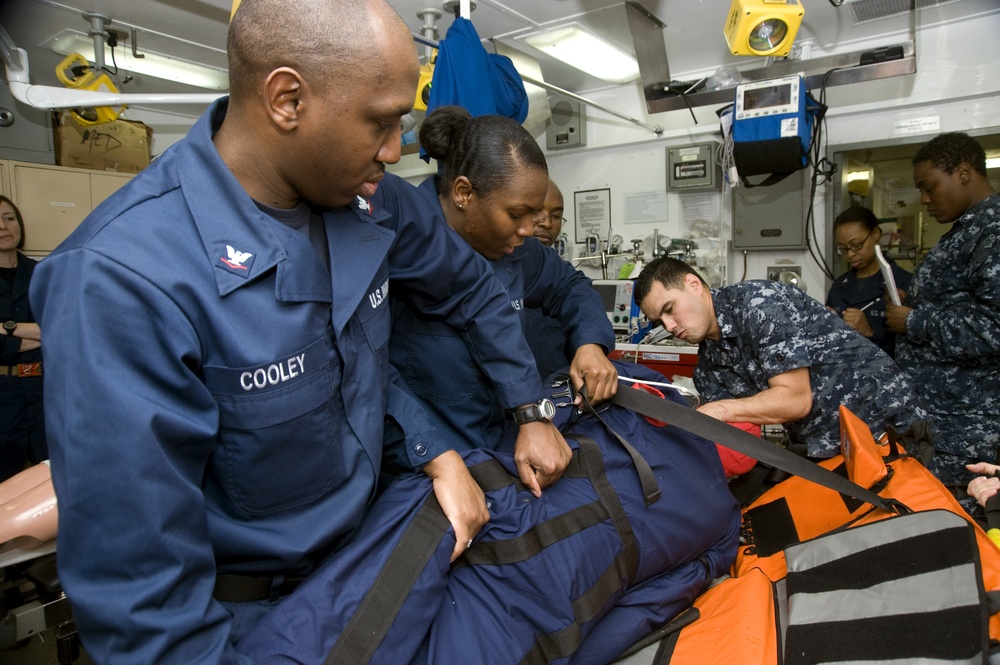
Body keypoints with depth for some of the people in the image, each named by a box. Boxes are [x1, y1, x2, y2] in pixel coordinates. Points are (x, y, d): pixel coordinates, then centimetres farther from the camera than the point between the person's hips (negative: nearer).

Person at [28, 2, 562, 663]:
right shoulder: (121, 281, -31)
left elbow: (469, 289, 4)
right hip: (245, 610, -5)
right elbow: (136, 580, -28)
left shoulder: (372, 201, -12)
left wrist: (532, 411, -1)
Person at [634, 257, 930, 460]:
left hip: (880, 423, -6)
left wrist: (720, 410, -25)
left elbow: (796, 399, -23)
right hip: (822, 451, 7)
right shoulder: (707, 366, 4)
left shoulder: (757, 301, -19)